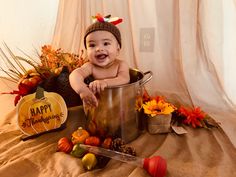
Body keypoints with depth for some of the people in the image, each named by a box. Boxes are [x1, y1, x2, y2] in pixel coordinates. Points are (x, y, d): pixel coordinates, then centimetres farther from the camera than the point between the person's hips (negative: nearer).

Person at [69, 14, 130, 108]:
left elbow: (125, 80, -26)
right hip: (95, 105, 1)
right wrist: (82, 90, -50)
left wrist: (105, 82, -43)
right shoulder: (90, 66, -9)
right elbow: (75, 75, -28)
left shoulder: (121, 65, -7)